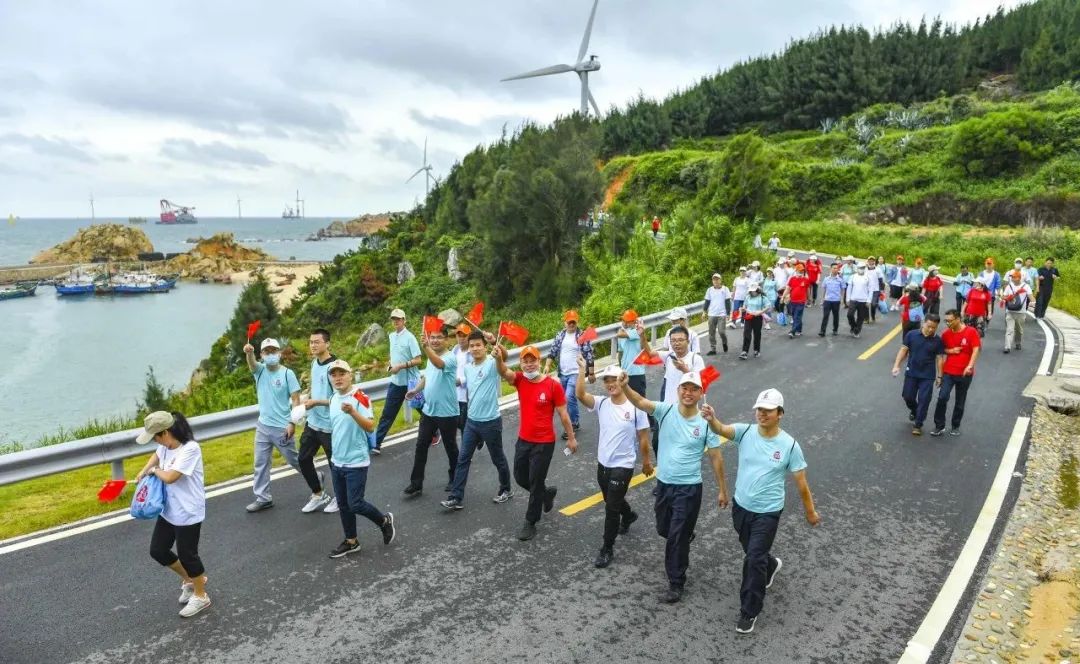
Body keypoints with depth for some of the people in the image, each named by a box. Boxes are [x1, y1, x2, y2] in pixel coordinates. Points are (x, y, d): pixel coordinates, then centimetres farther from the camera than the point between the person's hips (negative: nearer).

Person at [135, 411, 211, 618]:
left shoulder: (190, 449, -27)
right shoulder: (166, 445, -1)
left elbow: (169, 477, -30)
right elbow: (157, 454, 24)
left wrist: (154, 470, -10)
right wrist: (144, 470, 7)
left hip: (188, 513, -8)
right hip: (168, 510, 8)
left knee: (187, 554, 5)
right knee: (158, 550, 15)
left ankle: (201, 596, 26)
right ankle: (188, 579, 39)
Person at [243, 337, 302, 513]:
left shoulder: (287, 373, -11)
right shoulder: (260, 370, 0)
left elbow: (296, 399, -11)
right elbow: (251, 363, -24)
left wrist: (292, 423, -17)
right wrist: (249, 352, -48)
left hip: (282, 427, -4)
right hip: (263, 426, 5)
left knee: (294, 460, 10)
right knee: (260, 463, 8)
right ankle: (263, 498, 19)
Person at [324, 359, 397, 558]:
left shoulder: (360, 398, -17)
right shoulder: (333, 399, 7)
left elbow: (370, 427, -25)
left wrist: (353, 412, -39)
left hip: (356, 463, -7)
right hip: (337, 462, 7)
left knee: (355, 504, -5)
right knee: (343, 505, 13)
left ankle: (385, 521, 20)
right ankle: (351, 542, 28)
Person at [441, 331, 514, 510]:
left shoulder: (492, 363, -15)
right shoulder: (467, 367, 5)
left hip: (490, 422, -6)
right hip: (471, 421, 6)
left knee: (498, 459, 12)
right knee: (463, 459, 5)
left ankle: (506, 489, 33)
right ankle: (456, 497, 10)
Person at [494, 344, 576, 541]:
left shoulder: (553, 385, -15)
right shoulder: (520, 379, -4)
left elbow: (563, 414, -7)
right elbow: (503, 372, -25)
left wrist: (571, 438, -1)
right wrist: (499, 357, -47)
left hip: (544, 443, -5)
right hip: (523, 440, 5)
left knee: (535, 483, 4)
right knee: (520, 478, 17)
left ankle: (530, 523, 21)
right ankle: (547, 493, 45)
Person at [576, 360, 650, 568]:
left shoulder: (635, 408, -15)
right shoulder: (601, 404, -6)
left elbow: (643, 437, -5)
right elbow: (580, 395, -24)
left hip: (623, 466, -5)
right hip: (603, 464, 5)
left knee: (611, 508, -3)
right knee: (612, 501, 25)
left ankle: (607, 549, 14)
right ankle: (628, 516, 57)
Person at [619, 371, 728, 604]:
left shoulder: (706, 422, -12)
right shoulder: (666, 411, -8)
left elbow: (715, 457, -3)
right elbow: (640, 402, -25)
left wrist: (722, 490, 0)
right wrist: (624, 387, -45)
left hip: (689, 489, -4)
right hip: (663, 484, 4)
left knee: (677, 536, 1)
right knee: (664, 530, 22)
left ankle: (676, 583, 19)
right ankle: (683, 546, 55)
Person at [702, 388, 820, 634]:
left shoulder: (790, 445, -14)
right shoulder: (745, 432, -10)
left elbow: (801, 482, -5)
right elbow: (722, 429, -30)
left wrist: (810, 512, 4)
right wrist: (711, 420, -53)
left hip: (767, 513, -4)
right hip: (741, 507, 4)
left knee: (754, 560, -5)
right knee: (752, 553, 25)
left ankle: (749, 612, 13)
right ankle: (770, 565, 60)